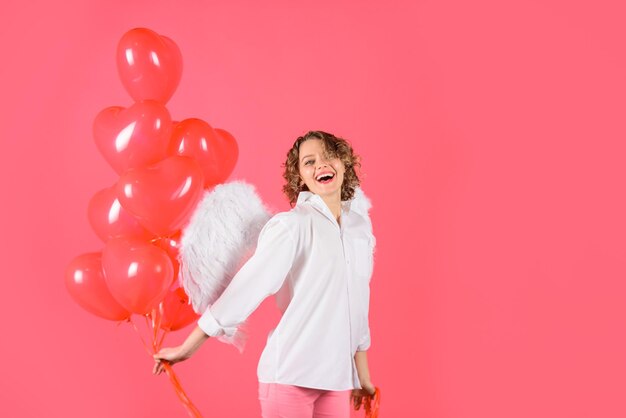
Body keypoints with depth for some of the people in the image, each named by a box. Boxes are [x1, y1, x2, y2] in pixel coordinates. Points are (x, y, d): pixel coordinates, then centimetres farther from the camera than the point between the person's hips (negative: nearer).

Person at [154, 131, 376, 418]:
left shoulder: (360, 227, 9)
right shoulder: (292, 225, -10)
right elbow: (247, 286, -12)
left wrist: (363, 377, 20)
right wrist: (187, 348, -12)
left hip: (337, 376, 6)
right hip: (290, 372, -5)